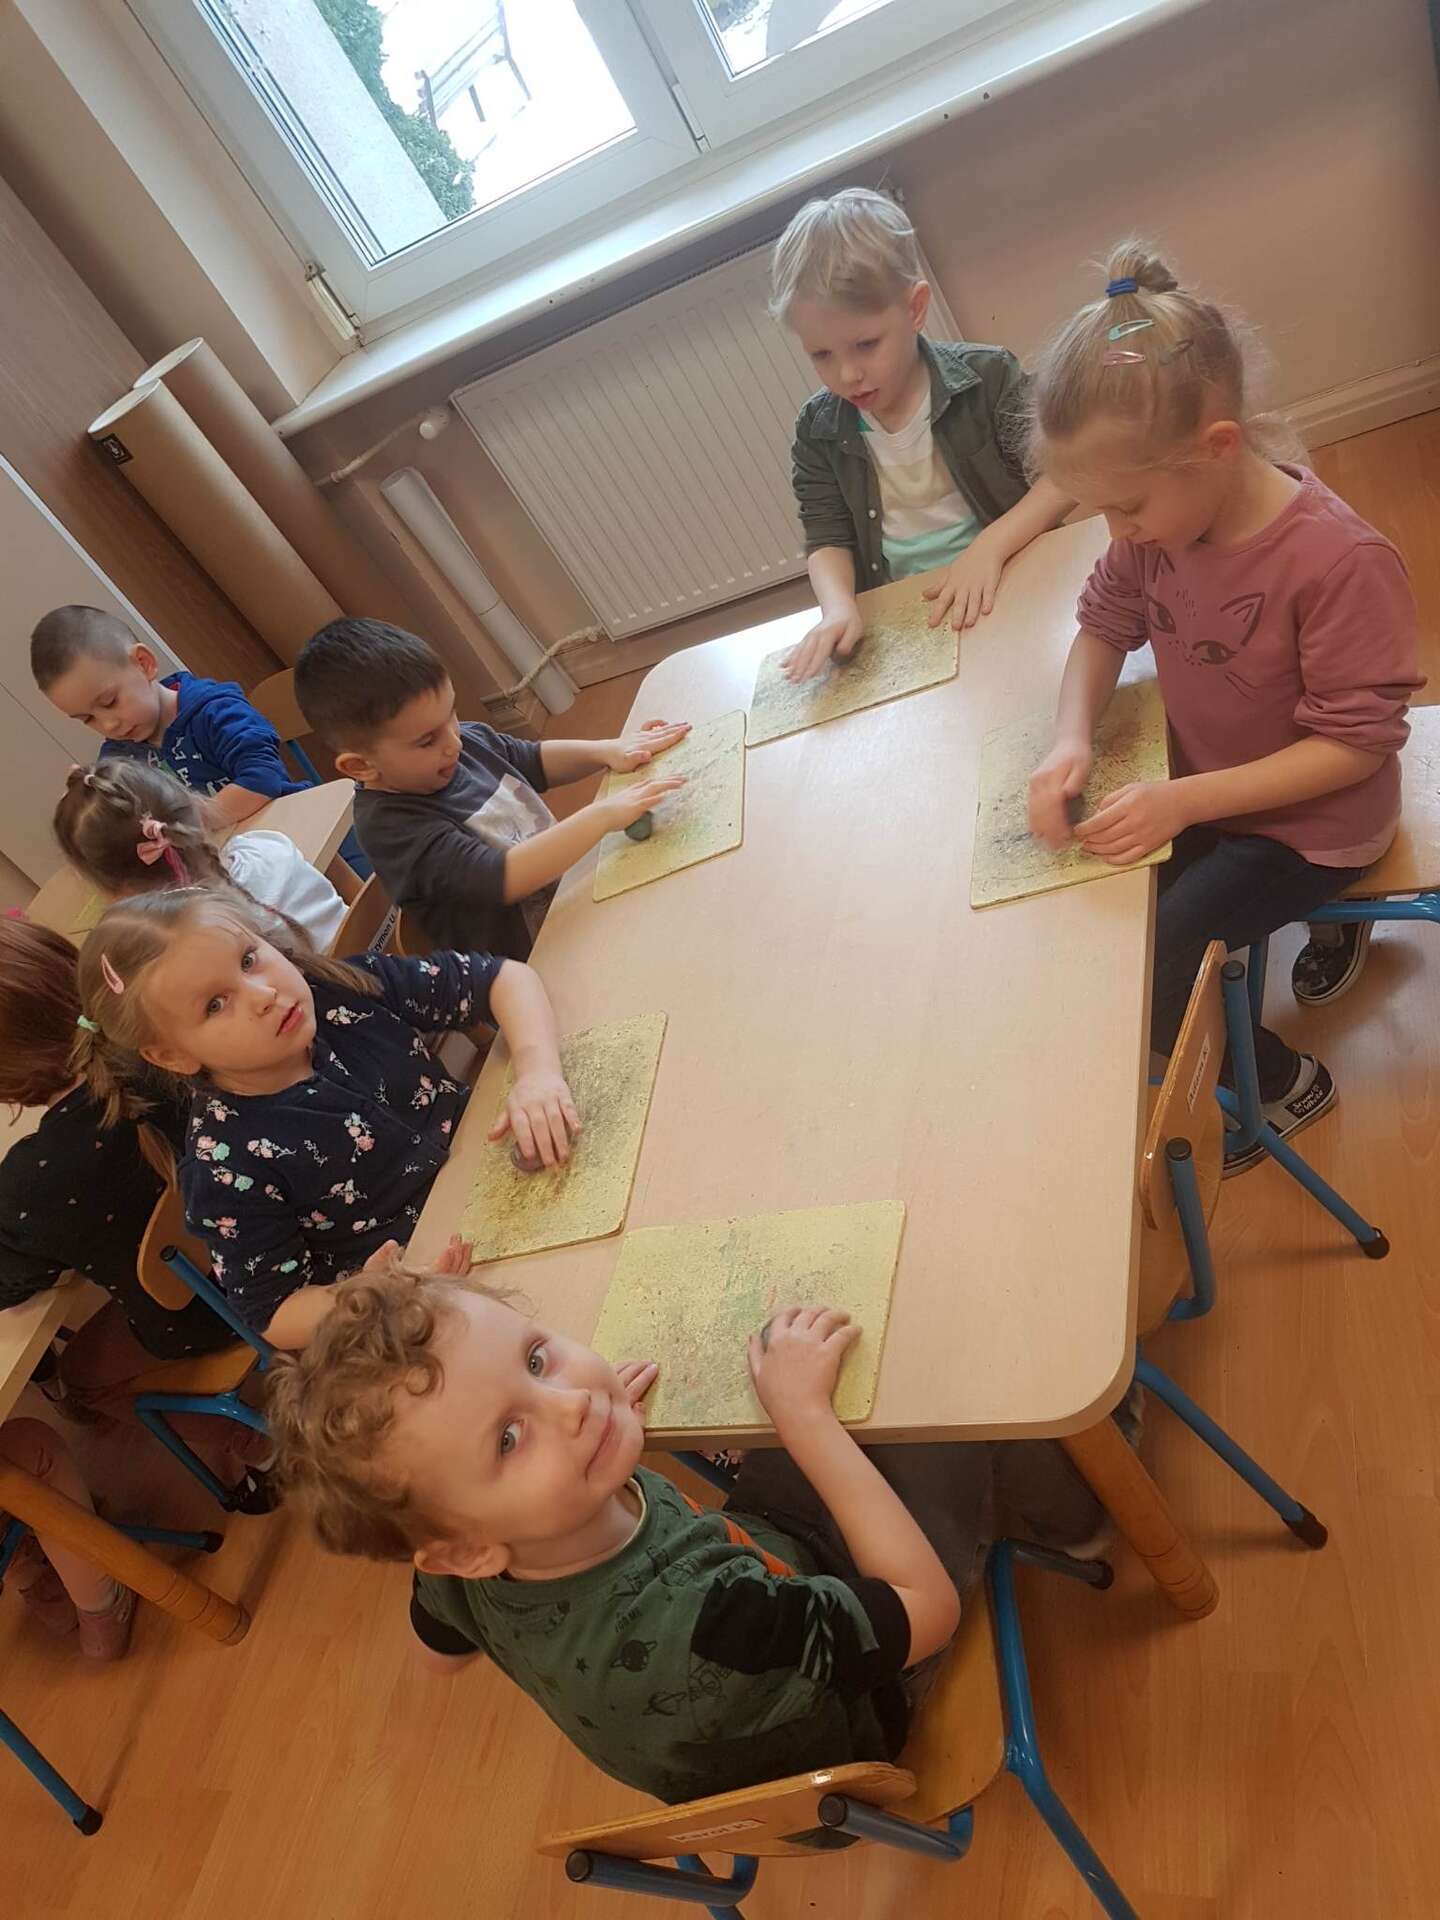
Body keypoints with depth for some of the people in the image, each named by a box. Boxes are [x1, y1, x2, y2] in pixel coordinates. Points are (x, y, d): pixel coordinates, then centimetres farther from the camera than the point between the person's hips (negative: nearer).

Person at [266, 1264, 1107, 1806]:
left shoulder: (471, 1575, -29)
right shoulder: (691, 1627, -49)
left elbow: (440, 1649, -2)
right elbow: (927, 1609, -33)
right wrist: (805, 1410, -33)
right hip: (842, 1725, -5)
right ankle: (1069, 1510, 31)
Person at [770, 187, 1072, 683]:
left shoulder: (988, 376, -5)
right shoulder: (818, 429, 2)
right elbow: (827, 539, -1)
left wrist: (990, 547, -23)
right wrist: (838, 606, -23)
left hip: (1007, 583, -2)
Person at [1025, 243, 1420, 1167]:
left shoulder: (1340, 561, -31)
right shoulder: (1157, 521, -12)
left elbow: (1355, 744, -25)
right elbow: (1106, 623, 2)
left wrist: (1182, 802, -31)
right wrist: (1072, 738, -17)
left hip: (1310, 821, -7)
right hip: (1200, 787, 8)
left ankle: (1287, 1082, 16)